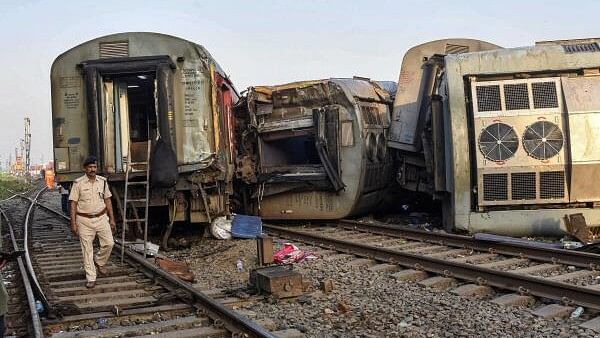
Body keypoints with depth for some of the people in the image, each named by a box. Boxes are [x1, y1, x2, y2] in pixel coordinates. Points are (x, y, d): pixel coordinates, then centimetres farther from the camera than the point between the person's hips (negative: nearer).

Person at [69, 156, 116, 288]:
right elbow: (73, 204, -5)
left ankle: (99, 262, 23)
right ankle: (91, 279, 7)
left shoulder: (103, 181, 4)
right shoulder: (78, 183, -5)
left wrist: (112, 219, 8)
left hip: (101, 218, 3)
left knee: (109, 243, -6)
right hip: (84, 220, -3)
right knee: (87, 249, 1)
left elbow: (107, 201, 11)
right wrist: (73, 223, -9)